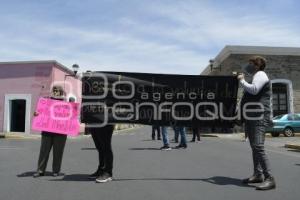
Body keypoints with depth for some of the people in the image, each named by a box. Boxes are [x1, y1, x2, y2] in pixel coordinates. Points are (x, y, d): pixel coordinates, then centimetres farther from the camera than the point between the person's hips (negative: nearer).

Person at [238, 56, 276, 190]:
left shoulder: (260, 74, -5)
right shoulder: (256, 76, 27)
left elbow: (254, 90, -23)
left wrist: (242, 80, -10)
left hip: (259, 118, -11)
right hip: (252, 117, 11)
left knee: (258, 147, -19)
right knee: (254, 147, 12)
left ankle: (269, 179, -18)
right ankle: (257, 175, 19)